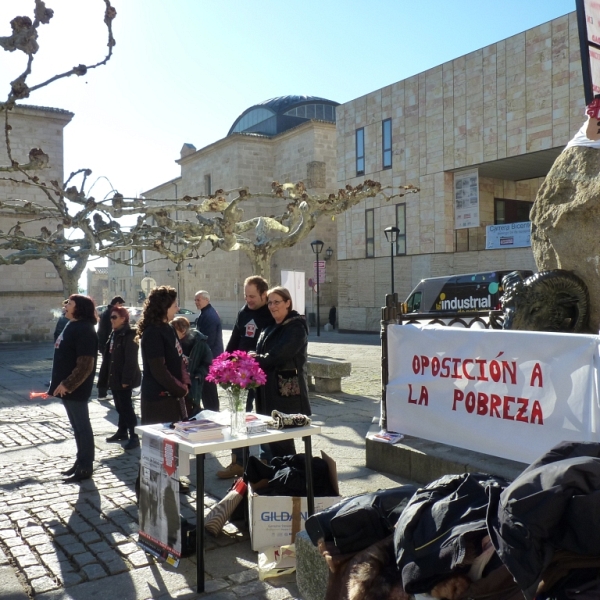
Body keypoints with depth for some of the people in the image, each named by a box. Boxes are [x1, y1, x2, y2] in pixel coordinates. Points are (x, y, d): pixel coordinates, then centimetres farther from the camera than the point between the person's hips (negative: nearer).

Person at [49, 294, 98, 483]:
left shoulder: (84, 330, -19)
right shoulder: (72, 325, 13)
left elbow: (85, 365, -24)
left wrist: (67, 384, -23)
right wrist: (60, 382, 19)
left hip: (75, 388, -10)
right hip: (67, 386, 10)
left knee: (82, 427, -1)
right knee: (78, 426, 17)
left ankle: (85, 468, 8)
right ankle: (80, 463, 28)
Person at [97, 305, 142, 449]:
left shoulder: (129, 335, -15)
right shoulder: (114, 334, 14)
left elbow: (131, 360, -20)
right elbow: (108, 356, 16)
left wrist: (126, 379, -23)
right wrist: (106, 377, 13)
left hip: (123, 379, -9)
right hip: (114, 377, 9)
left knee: (126, 407, -6)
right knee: (120, 406, 17)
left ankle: (134, 437, -1)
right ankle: (122, 431, 29)